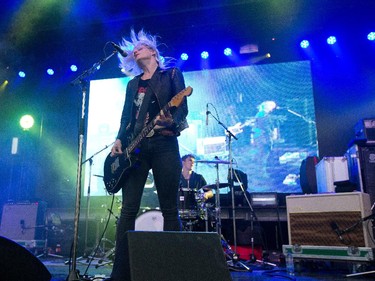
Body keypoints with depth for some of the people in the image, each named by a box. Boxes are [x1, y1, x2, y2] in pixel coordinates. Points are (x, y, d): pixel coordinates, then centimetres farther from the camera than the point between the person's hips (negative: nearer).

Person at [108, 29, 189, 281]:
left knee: (169, 209, -3)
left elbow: (183, 107, -1)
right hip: (136, 147, 4)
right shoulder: (133, 83, 24)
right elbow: (126, 116, 17)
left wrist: (172, 121, -22)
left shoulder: (172, 74, 11)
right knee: (128, 210, -3)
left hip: (164, 145, -4)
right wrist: (119, 140, 0)